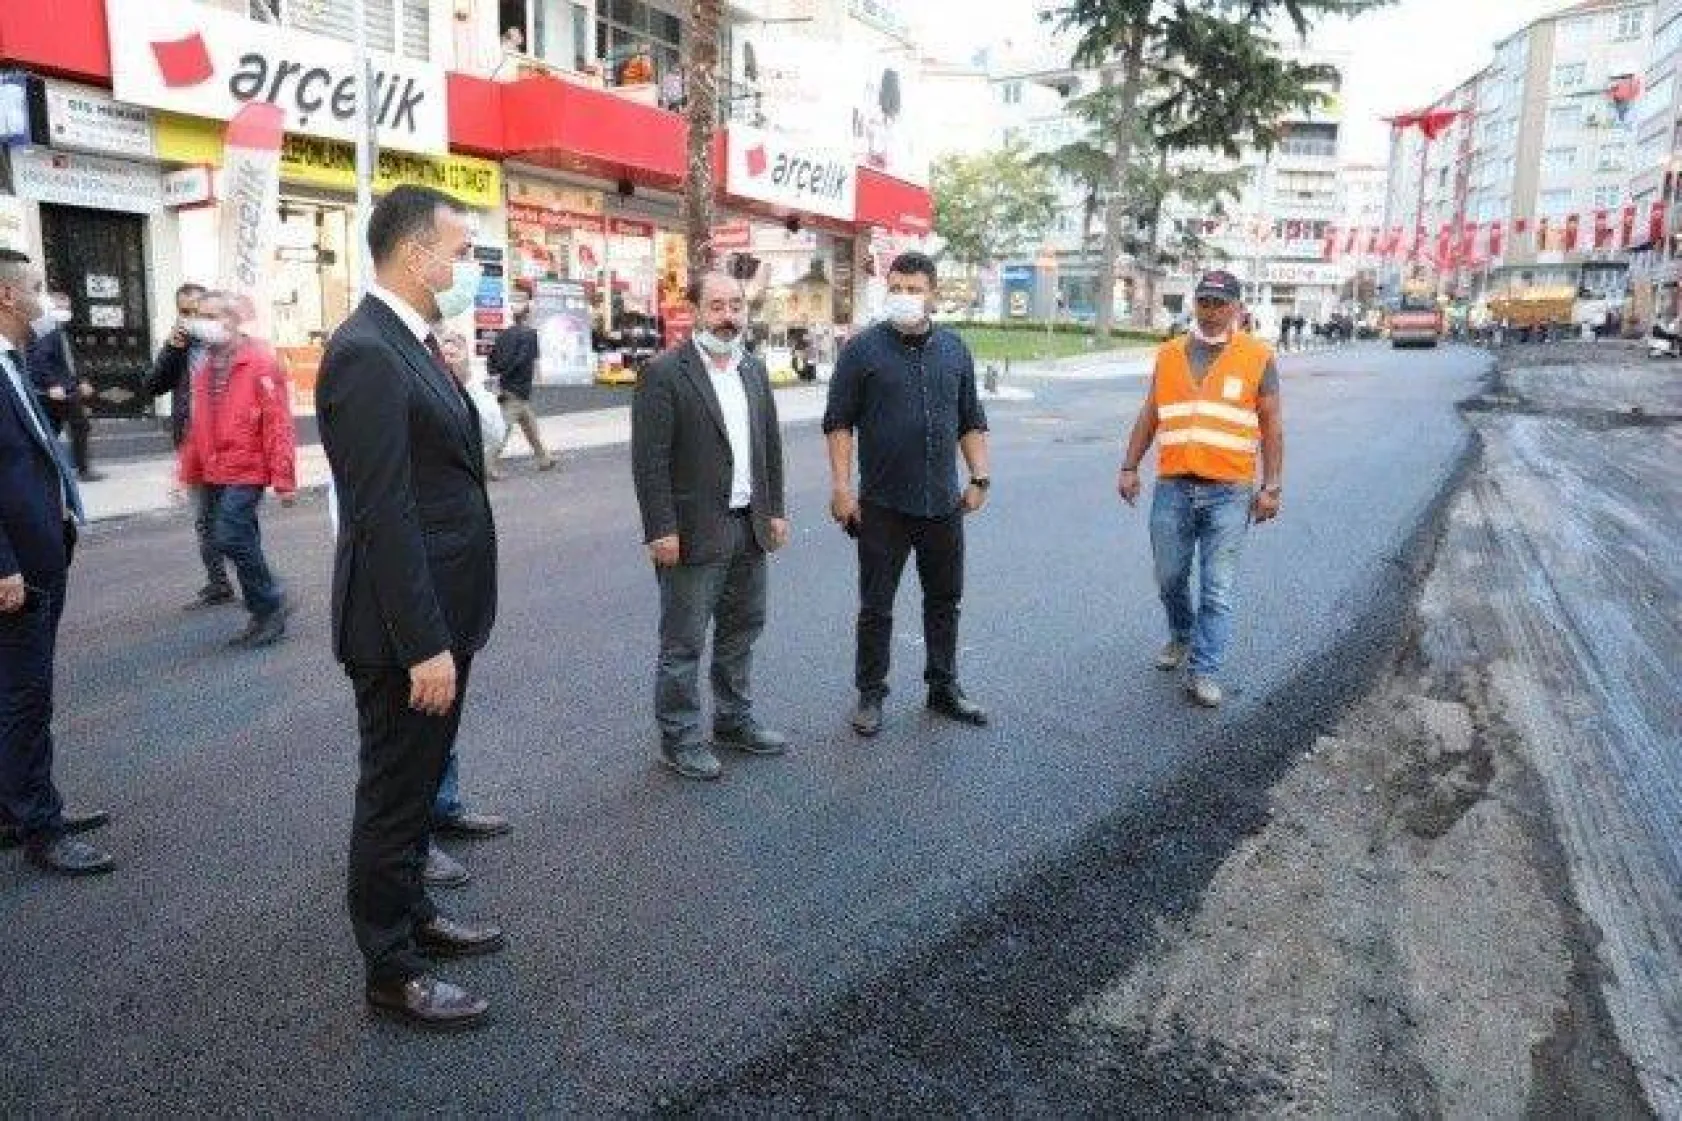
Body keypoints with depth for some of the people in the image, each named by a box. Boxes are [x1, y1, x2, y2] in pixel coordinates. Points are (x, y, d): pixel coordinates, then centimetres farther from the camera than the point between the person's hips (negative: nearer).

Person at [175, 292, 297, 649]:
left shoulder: (260, 362, -9)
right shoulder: (202, 365, 14)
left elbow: (278, 423, -13)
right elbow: (198, 425, 18)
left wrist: (284, 479, -16)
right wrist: (190, 472, 17)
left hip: (246, 470, -8)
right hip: (214, 473, 8)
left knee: (230, 538, -16)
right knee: (241, 543, 11)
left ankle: (270, 605, 2)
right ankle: (265, 614, 23)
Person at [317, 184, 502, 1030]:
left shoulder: (411, 344, 10)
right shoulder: (366, 354, -21)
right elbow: (383, 516, -24)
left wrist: (445, 629, 17)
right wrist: (424, 645, -23)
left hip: (438, 613, 10)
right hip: (404, 628, -10)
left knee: (416, 782, 23)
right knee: (394, 794, 6)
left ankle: (411, 913, 41)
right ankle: (391, 971, 22)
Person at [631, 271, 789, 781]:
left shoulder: (754, 369, 10)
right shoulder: (664, 373, -12)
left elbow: (771, 445, 15)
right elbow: (649, 460, -14)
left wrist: (775, 510, 11)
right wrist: (661, 530, -17)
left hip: (749, 527, 7)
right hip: (694, 531, -7)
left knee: (741, 628, 18)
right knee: (683, 642, 3)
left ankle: (734, 719, 34)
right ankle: (680, 738, 17)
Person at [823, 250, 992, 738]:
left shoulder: (954, 349, 8)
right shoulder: (863, 349, -4)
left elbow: (971, 421, 13)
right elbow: (839, 422, -5)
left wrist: (980, 478, 5)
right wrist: (842, 486, -12)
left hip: (943, 503, 4)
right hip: (882, 505, -4)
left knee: (945, 600, 14)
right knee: (876, 606, 5)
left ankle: (944, 688, 30)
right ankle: (870, 696, 19)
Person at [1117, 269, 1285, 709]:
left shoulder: (1257, 357, 2)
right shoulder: (1170, 354, 10)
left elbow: (1271, 425, 2)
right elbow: (1149, 415, 15)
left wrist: (1271, 487, -3)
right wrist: (1129, 467, 8)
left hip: (1228, 491, -3)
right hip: (1173, 487, 3)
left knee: (1218, 589, -1)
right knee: (1170, 578, 12)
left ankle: (1203, 671, 6)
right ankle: (1182, 636, 38)